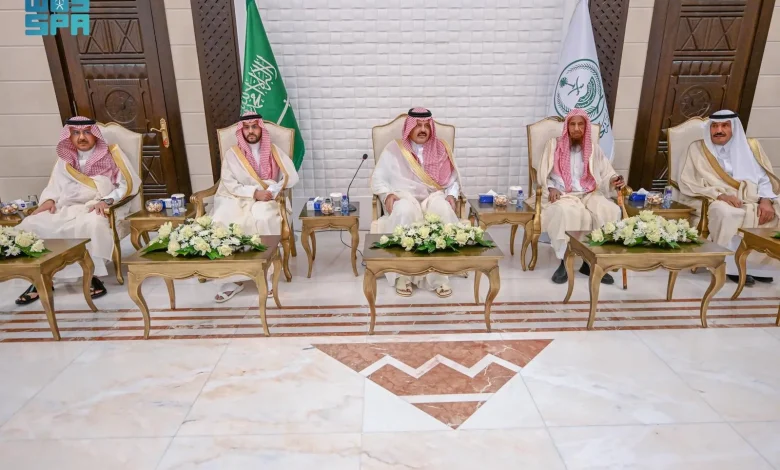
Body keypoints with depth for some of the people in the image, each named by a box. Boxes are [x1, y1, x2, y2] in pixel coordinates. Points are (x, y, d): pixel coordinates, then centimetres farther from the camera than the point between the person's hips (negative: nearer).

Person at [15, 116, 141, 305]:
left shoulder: (110, 154, 4)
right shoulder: (65, 159, 18)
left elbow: (130, 184, -6)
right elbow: (55, 185, 21)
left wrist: (106, 200, -19)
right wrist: (49, 200, -1)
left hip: (98, 210, -5)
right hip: (66, 209, 5)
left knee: (92, 224, -39)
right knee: (31, 224, -18)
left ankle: (93, 275, -24)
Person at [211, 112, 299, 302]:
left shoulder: (274, 151, 7)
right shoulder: (232, 154, 5)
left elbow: (292, 177, 0)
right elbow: (229, 185, -4)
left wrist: (273, 188, -15)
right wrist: (255, 192, -18)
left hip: (265, 200, 0)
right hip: (236, 199, 1)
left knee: (263, 219, -36)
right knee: (221, 222, -31)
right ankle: (233, 278, -21)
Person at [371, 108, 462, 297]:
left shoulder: (441, 149, 15)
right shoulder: (393, 149, 10)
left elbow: (453, 179, 16)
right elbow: (378, 179, 7)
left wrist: (451, 196, -4)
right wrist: (388, 195, -13)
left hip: (434, 198, 2)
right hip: (404, 199, -1)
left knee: (442, 210, -36)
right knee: (405, 211, -39)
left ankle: (439, 275, -31)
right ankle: (403, 274, -29)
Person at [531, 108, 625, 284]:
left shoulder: (593, 148, 13)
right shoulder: (554, 144, 6)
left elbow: (606, 173, 9)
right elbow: (543, 174, 2)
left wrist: (613, 181, -14)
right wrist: (551, 188, -17)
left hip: (589, 194, 4)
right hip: (561, 194, -3)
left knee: (611, 210, -26)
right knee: (567, 212, -39)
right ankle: (564, 261, -24)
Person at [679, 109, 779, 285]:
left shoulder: (750, 146, 14)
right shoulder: (697, 148, 5)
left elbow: (764, 178, 9)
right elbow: (687, 183, -5)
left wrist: (766, 200, -13)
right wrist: (720, 195, -18)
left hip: (752, 199, 4)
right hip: (717, 201, -4)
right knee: (726, 213, -37)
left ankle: (758, 263, -7)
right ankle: (733, 265, -21)